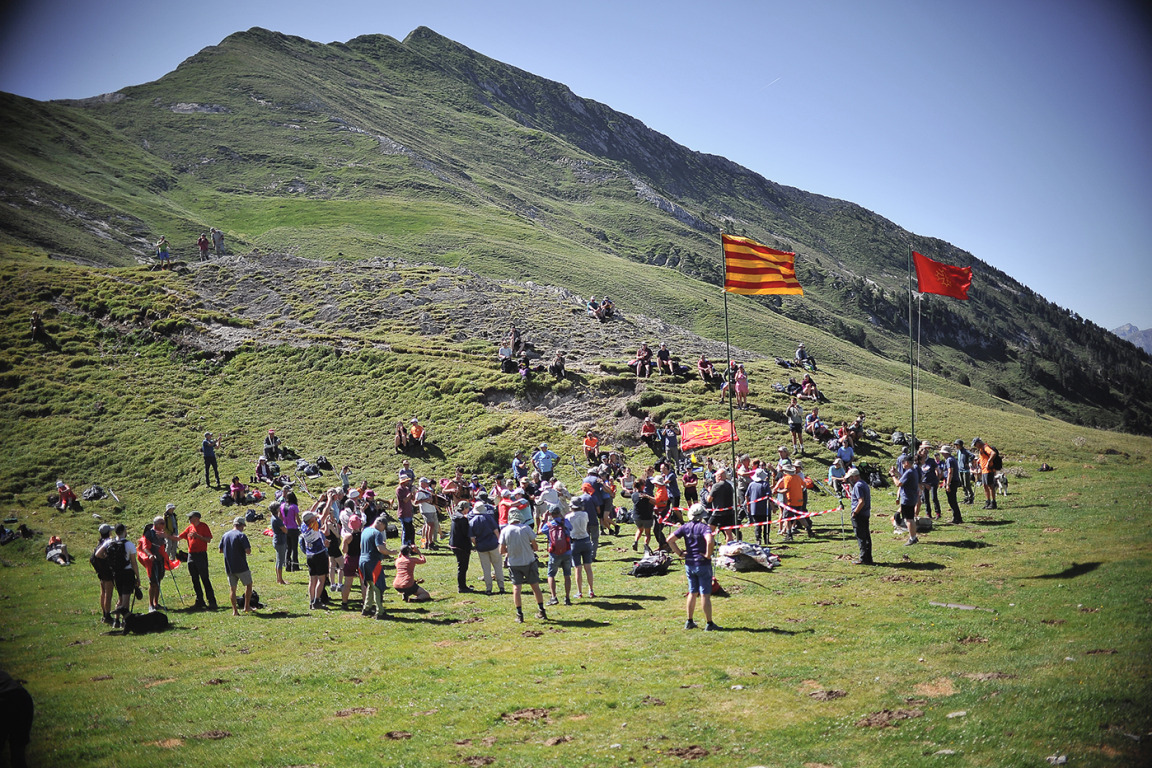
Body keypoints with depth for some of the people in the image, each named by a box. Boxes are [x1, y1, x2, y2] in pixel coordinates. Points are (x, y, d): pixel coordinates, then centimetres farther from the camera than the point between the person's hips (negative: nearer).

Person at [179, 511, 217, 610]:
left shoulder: (204, 526, -5)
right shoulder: (190, 527, 13)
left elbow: (208, 539, -11)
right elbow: (179, 537, 17)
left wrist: (197, 536, -21)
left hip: (201, 555, -7)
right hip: (191, 556, 7)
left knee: (205, 579, -8)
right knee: (195, 580, 8)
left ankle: (212, 601, -7)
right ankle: (200, 601, 15)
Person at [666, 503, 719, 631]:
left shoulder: (685, 527, 3)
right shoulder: (704, 527, -14)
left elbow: (670, 540, 0)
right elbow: (710, 541, -33)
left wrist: (680, 553, 4)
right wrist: (708, 554, -18)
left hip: (689, 564, 5)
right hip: (703, 564, -5)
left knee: (692, 593, 16)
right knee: (705, 595, 0)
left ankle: (689, 622, 21)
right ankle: (709, 624, 5)